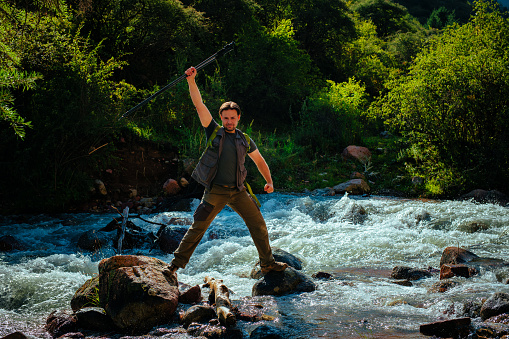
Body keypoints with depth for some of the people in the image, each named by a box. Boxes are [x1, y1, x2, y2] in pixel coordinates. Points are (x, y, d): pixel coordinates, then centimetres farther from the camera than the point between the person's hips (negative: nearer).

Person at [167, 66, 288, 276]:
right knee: (197, 228, -8)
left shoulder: (244, 140, 12)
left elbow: (259, 160, 24)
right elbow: (199, 105, -4)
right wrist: (191, 81, -13)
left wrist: (269, 181, 13)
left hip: (237, 191, 3)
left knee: (258, 224, 3)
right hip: (215, 191, -3)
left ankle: (267, 263, 17)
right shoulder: (214, 131, 4)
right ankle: (177, 263, 1)